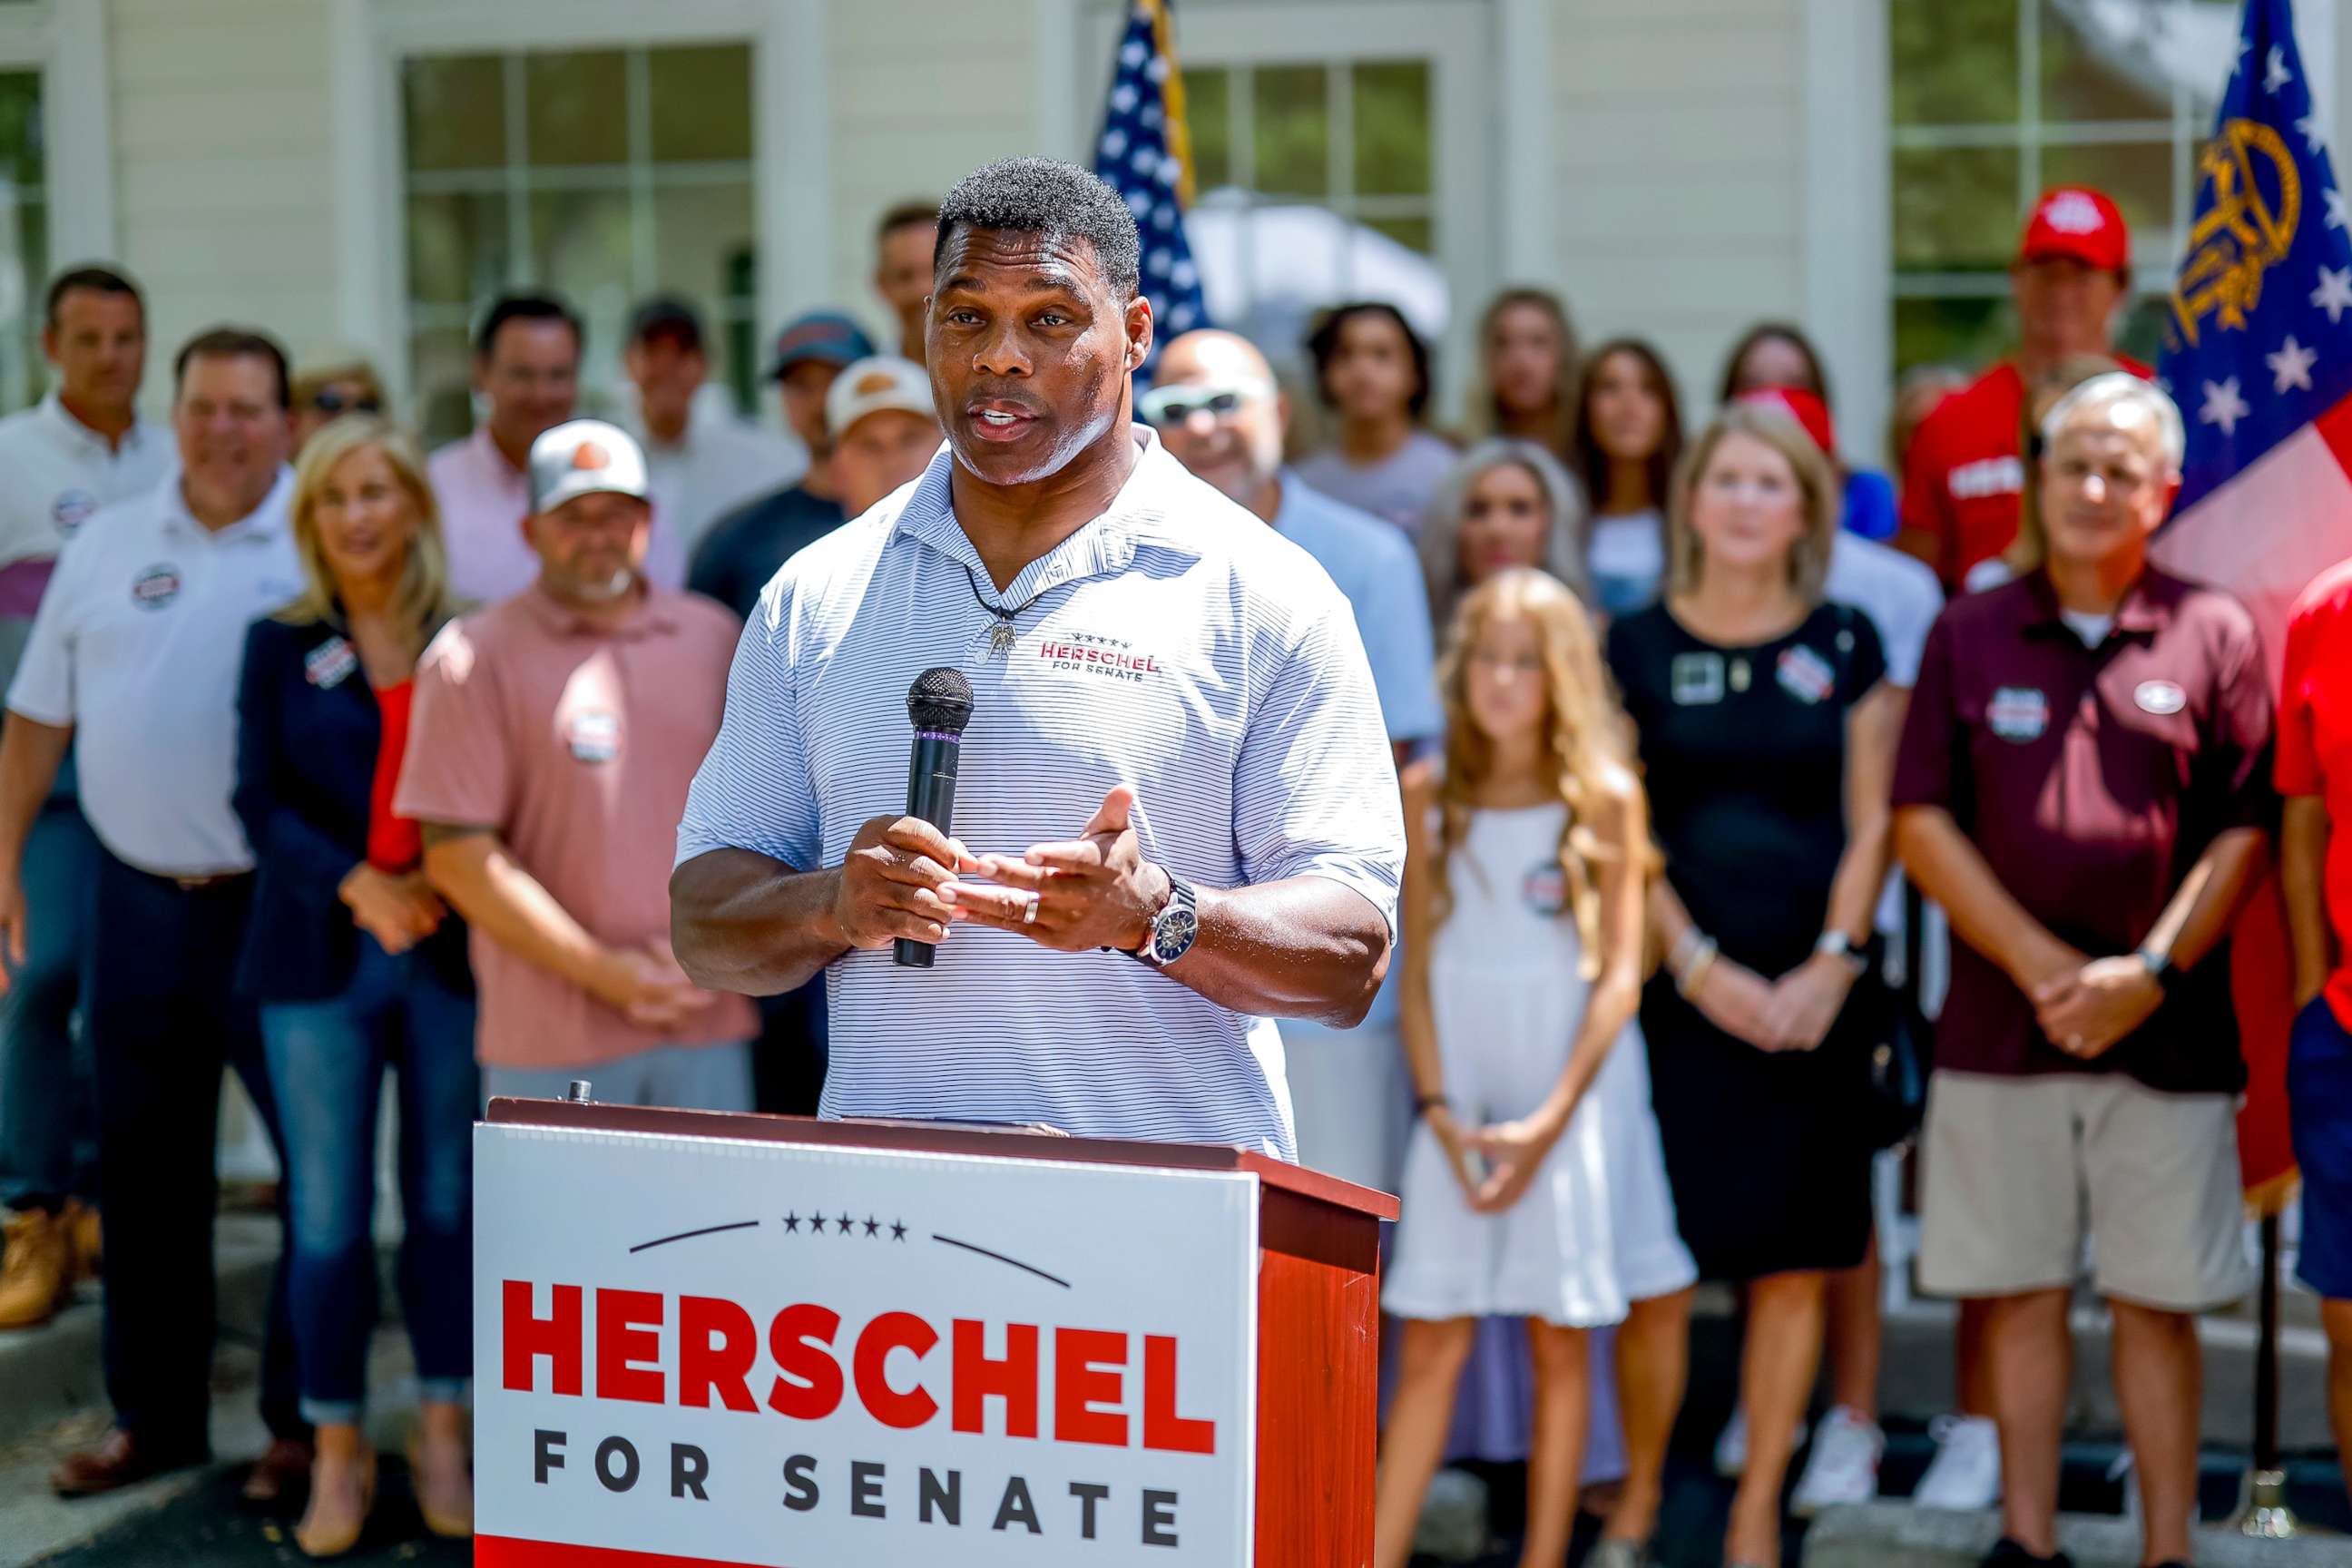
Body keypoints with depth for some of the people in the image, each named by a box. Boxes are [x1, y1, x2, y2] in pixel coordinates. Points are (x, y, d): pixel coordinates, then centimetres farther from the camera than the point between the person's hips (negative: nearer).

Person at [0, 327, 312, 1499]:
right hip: (139, 899, 4)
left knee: (323, 1161, 0)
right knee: (144, 1166, 12)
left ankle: (305, 1422, 14)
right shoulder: (107, 547, 8)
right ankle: (153, 1416, 25)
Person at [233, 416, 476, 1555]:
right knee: (329, 1215, 2)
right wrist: (357, 885, -16)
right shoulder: (279, 646, 5)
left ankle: (444, 1439, 17)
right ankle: (337, 1452, 13)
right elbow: (260, 803, -2)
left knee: (446, 1200, 5)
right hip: (318, 956, 0)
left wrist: (438, 885, -14)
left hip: (449, 951, 0)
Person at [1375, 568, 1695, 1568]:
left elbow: (1621, 975, -4)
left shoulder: (1605, 798, -2)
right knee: (1432, 1343, -1)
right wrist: (1441, 1111, -5)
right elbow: (1418, 967, 5)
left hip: (1571, 1098, -1)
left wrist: (1550, 1119, -10)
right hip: (1460, 1103, 1)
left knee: (1559, 1341, 5)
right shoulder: (1428, 794, 5)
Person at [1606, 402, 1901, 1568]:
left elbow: (1871, 822, 7)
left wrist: (1833, 965, -4)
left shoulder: (1846, 645, 8)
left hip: (1812, 993, 1)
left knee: (1796, 1262, 3)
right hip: (1678, 989, -1)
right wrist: (1699, 966, -7)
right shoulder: (1637, 647, 5)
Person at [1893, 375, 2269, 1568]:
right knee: (2020, 1293, 7)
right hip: (1999, 1020, 1)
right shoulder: (1970, 634, 6)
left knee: (2157, 1301, 4)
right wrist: (2040, 965, -8)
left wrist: (2152, 971, -11)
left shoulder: (2214, 635, 3)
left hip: (2166, 1030, -1)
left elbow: (2242, 831, 0)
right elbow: (1920, 822, 1)